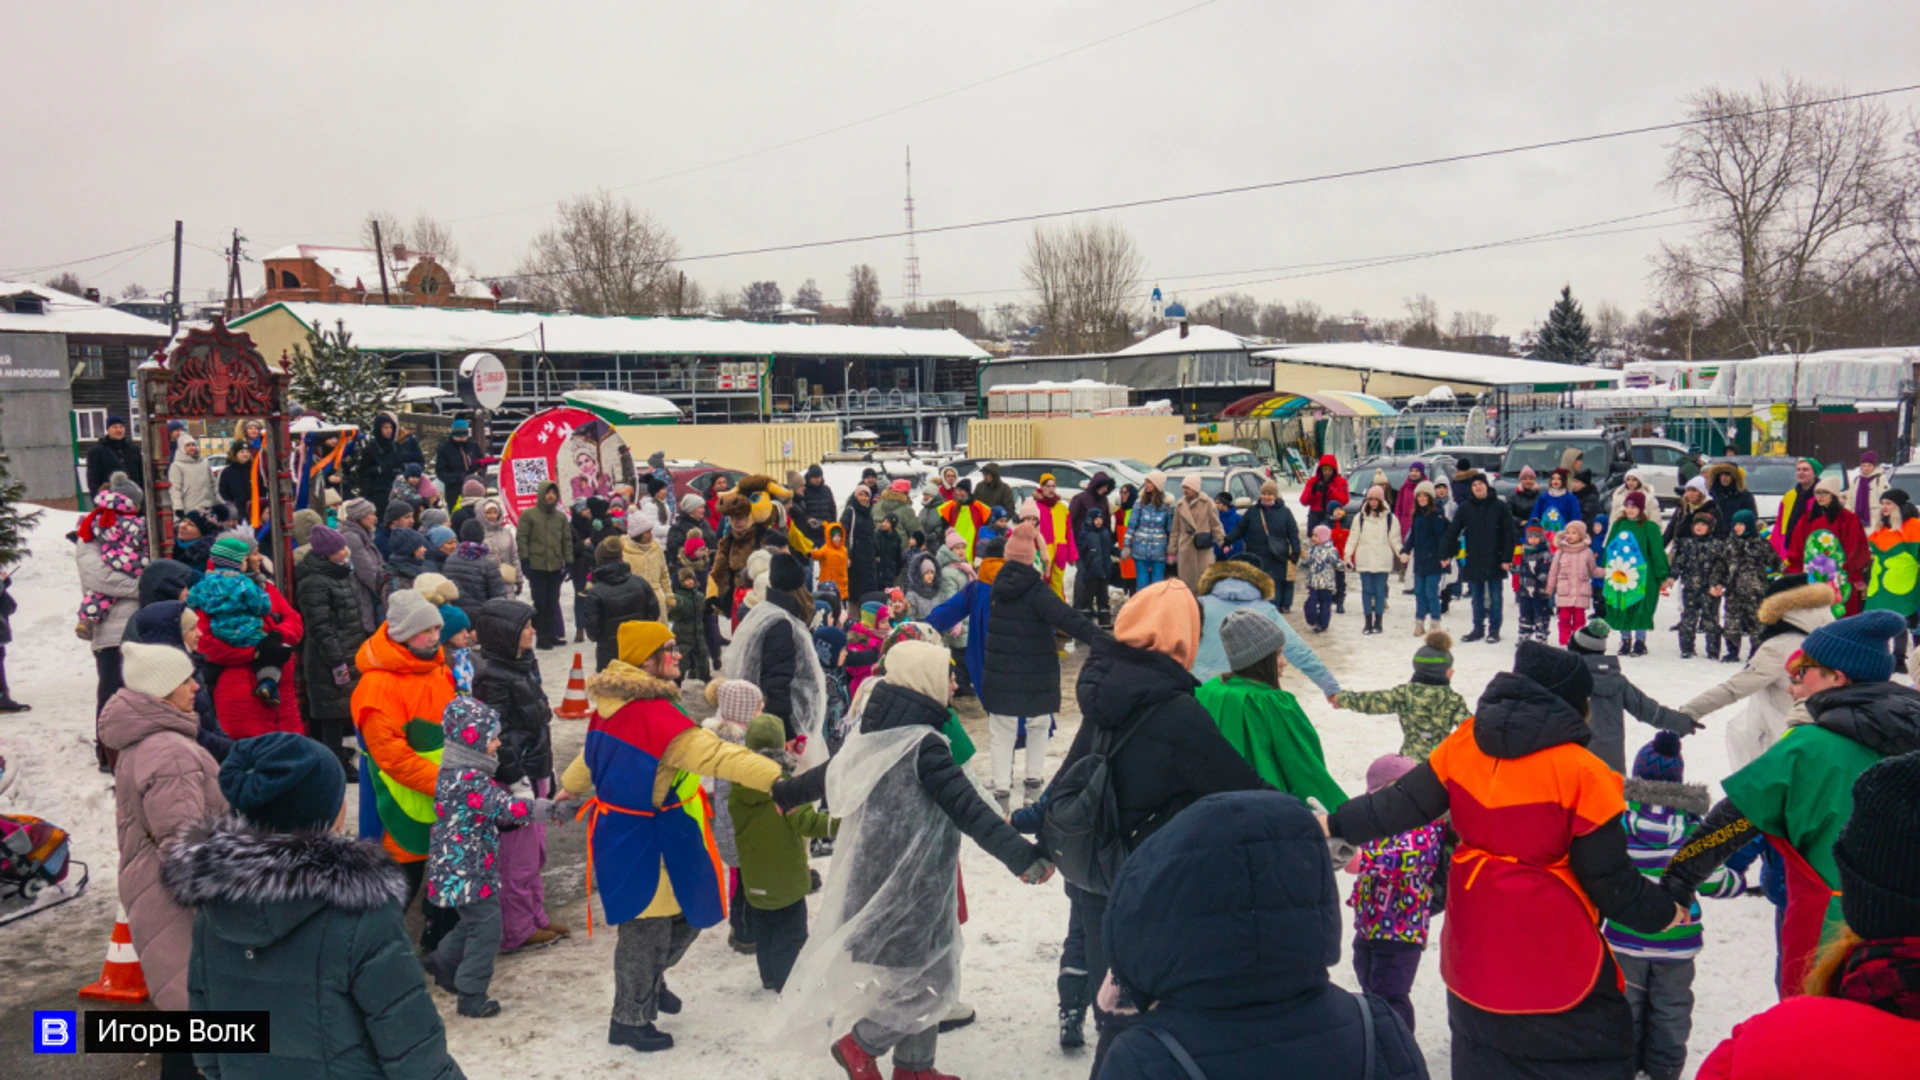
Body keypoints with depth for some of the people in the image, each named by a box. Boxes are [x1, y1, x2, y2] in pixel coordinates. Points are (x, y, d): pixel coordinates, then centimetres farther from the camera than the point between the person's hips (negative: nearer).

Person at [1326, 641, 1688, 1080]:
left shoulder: (1465, 744, -4)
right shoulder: (1579, 771, -17)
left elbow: (1403, 803, -5)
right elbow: (1609, 879, -11)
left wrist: (1336, 824, 4)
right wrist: (1664, 913, 6)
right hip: (1553, 961, -5)